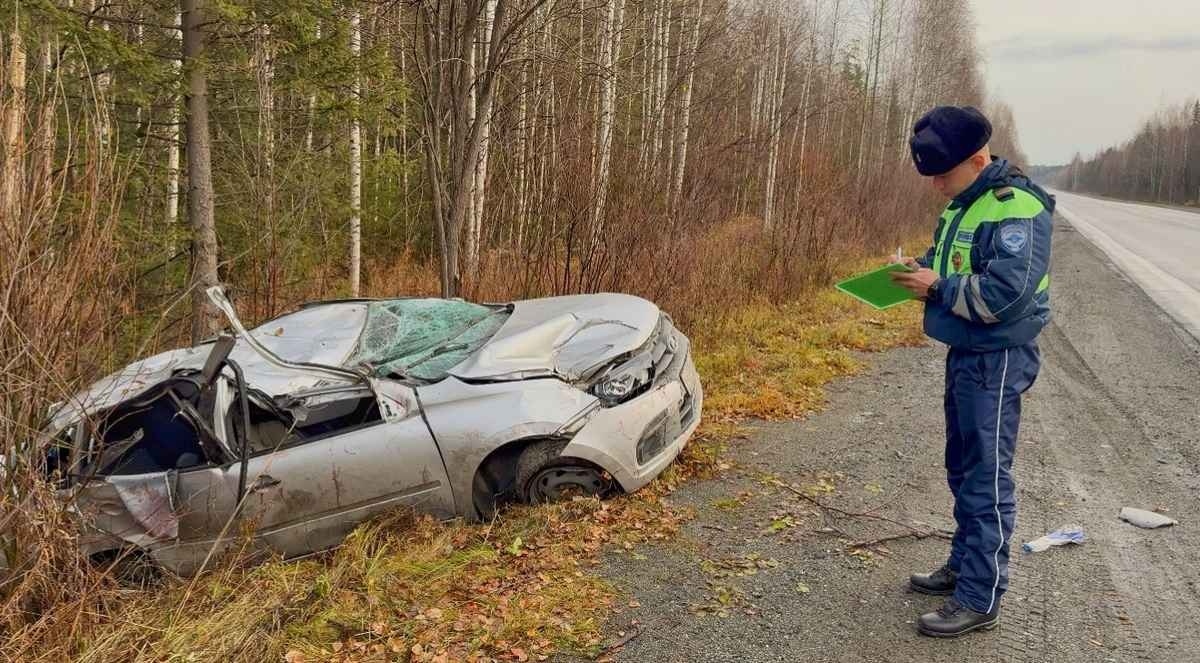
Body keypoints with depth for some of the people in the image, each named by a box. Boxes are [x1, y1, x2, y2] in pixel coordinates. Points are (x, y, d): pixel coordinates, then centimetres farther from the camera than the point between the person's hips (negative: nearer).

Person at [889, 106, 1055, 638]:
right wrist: (922, 268, 2)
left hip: (996, 359, -10)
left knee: (986, 477, -3)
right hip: (965, 353, 10)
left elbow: (1005, 294, -27)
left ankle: (980, 600, 6)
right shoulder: (966, 204, 10)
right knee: (963, 468, 19)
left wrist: (937, 288, -20)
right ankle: (964, 565, 34)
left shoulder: (1016, 209, -19)